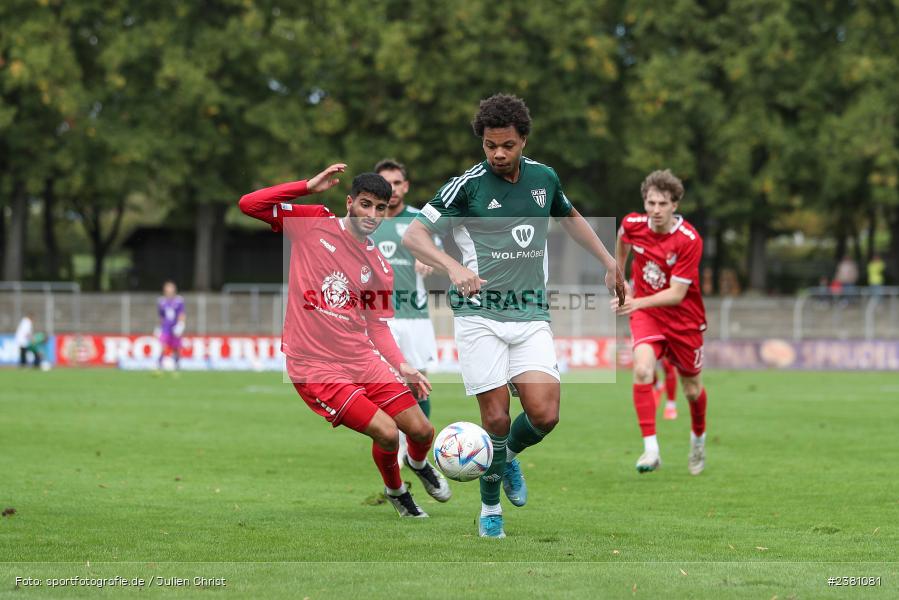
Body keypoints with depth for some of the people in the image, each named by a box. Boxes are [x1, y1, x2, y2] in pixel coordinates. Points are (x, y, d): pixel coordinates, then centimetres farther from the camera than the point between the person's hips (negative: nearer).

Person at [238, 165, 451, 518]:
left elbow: (377, 325, 14)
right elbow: (249, 205, -9)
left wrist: (402, 367, -2)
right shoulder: (313, 224, -3)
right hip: (316, 368, -5)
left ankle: (419, 463, 41)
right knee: (386, 432, -17)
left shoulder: (379, 267, 9)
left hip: (365, 361, 5)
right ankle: (395, 491, 16)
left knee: (422, 431, 3)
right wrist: (309, 187, -15)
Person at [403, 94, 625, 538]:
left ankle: (509, 456, 21)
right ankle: (490, 507, 12)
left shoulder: (543, 177, 8)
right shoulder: (467, 185, -6)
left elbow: (570, 217, 29)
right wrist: (453, 267, -26)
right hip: (480, 314, -3)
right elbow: (413, 235, -9)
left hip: (531, 316, 3)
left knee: (544, 414, -12)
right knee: (496, 417, -9)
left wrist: (609, 262, 27)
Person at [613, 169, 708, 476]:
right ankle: (651, 450, -27)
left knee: (692, 389, 13)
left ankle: (698, 438, 45)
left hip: (684, 319, -2)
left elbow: (676, 294, -27)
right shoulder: (633, 224, -12)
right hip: (645, 313, 2)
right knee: (642, 370, -26)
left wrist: (639, 302, -40)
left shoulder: (689, 240, -24)